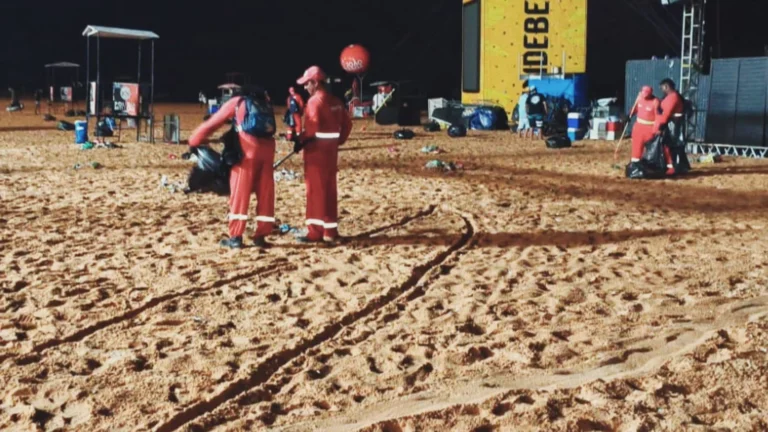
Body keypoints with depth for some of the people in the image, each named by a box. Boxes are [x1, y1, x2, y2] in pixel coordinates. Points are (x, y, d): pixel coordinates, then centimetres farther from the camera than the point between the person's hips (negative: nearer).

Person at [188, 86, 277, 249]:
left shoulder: (236, 102, 18)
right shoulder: (263, 104, 30)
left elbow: (212, 124, 17)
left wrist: (193, 142, 26)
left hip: (248, 149, -4)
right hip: (267, 148, 4)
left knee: (240, 193, 2)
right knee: (265, 195, 10)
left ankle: (236, 237, 1)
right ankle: (261, 236, 12)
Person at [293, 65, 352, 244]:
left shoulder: (315, 100, -13)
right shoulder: (335, 100, 12)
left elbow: (312, 126, -23)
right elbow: (347, 123, 15)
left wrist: (300, 141, -13)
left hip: (316, 149, -8)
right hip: (331, 149, 8)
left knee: (316, 190, -3)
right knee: (329, 190, 11)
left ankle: (316, 231, 0)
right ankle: (330, 231, 16)